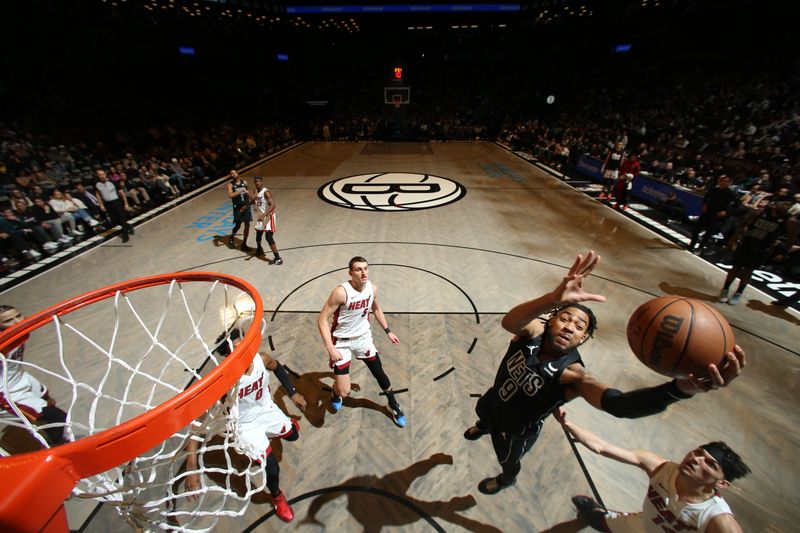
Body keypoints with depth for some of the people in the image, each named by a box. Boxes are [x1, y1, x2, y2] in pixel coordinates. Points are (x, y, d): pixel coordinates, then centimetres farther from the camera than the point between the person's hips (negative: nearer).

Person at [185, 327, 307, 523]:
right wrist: (192, 466, -41)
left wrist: (293, 393, 1)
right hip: (245, 426, -4)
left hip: (267, 410, 5)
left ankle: (267, 434, 57)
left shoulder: (262, 359, -27)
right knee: (272, 469, -7)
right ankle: (277, 497, 31)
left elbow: (277, 368, -2)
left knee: (293, 435, 24)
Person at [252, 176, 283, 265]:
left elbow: (273, 205, -31)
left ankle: (278, 258, -12)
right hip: (261, 216, 9)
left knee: (269, 238, -16)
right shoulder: (256, 191, 6)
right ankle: (259, 249, 51)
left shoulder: (266, 192, -20)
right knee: (258, 235, 22)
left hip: (268, 216, -8)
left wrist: (263, 215, -40)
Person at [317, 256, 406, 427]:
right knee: (344, 392, -3)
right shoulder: (341, 292, -29)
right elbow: (322, 319, -23)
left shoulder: (372, 288, -11)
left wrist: (388, 331, 12)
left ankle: (394, 406, 41)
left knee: (380, 373, 14)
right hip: (342, 342, -4)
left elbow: (377, 309, 10)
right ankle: (335, 393, 37)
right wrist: (330, 348, -28)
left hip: (364, 337, 4)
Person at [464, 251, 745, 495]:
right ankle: (482, 428, 76)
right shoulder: (534, 332, -32)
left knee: (508, 461, 32)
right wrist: (553, 298, -75)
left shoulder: (572, 374, -38)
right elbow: (509, 321, -57)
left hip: (516, 431, -2)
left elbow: (617, 403, -58)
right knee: (482, 413, 38)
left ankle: (506, 481, 69)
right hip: (493, 400, 2)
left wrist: (679, 388, -76)